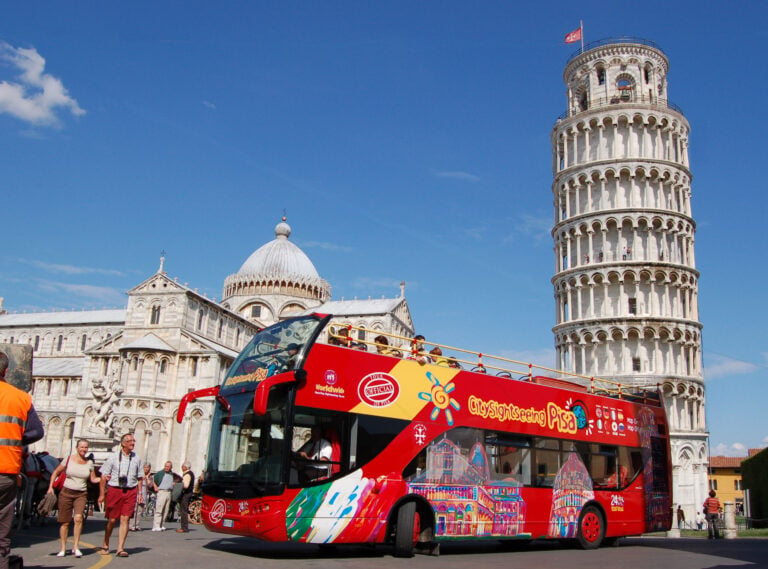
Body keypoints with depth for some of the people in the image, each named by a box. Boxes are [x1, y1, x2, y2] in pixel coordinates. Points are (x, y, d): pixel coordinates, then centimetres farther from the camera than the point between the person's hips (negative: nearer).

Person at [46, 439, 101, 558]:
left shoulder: (89, 463, 5)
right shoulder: (69, 459, -1)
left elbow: (93, 479, 9)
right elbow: (56, 472, 8)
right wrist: (51, 487, 0)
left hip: (81, 494, 1)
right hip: (66, 493, -1)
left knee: (78, 518, -20)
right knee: (65, 522, 2)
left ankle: (76, 548, -13)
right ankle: (63, 549, 17)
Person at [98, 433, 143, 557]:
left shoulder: (136, 458, 9)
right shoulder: (113, 457, 1)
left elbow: (140, 477, 16)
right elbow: (104, 476, 2)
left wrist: (140, 493, 9)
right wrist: (102, 494, -2)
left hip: (131, 492, 1)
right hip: (114, 490, -1)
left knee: (125, 519, -6)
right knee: (112, 520, 6)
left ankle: (120, 548, -3)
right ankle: (105, 545, 26)